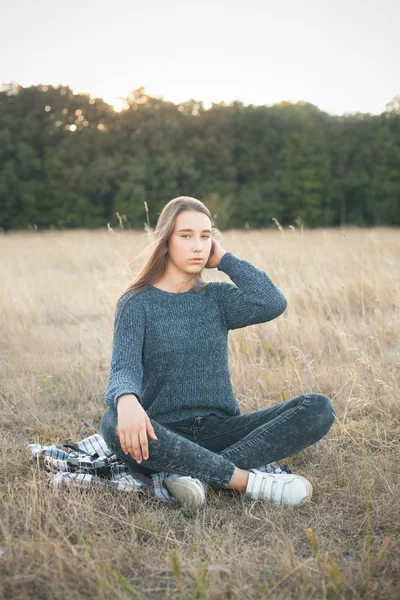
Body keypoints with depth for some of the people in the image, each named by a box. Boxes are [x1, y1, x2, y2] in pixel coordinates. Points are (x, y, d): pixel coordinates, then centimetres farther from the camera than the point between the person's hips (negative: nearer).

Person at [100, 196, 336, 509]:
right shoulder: (138, 303, 1)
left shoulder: (217, 297, 10)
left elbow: (273, 303, -11)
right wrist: (126, 400, -39)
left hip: (220, 430, 3)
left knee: (319, 408, -17)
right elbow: (124, 369, -15)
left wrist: (224, 258, 0)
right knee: (114, 423, -37)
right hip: (165, 437, -3)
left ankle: (196, 472, -26)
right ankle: (251, 480, -29)